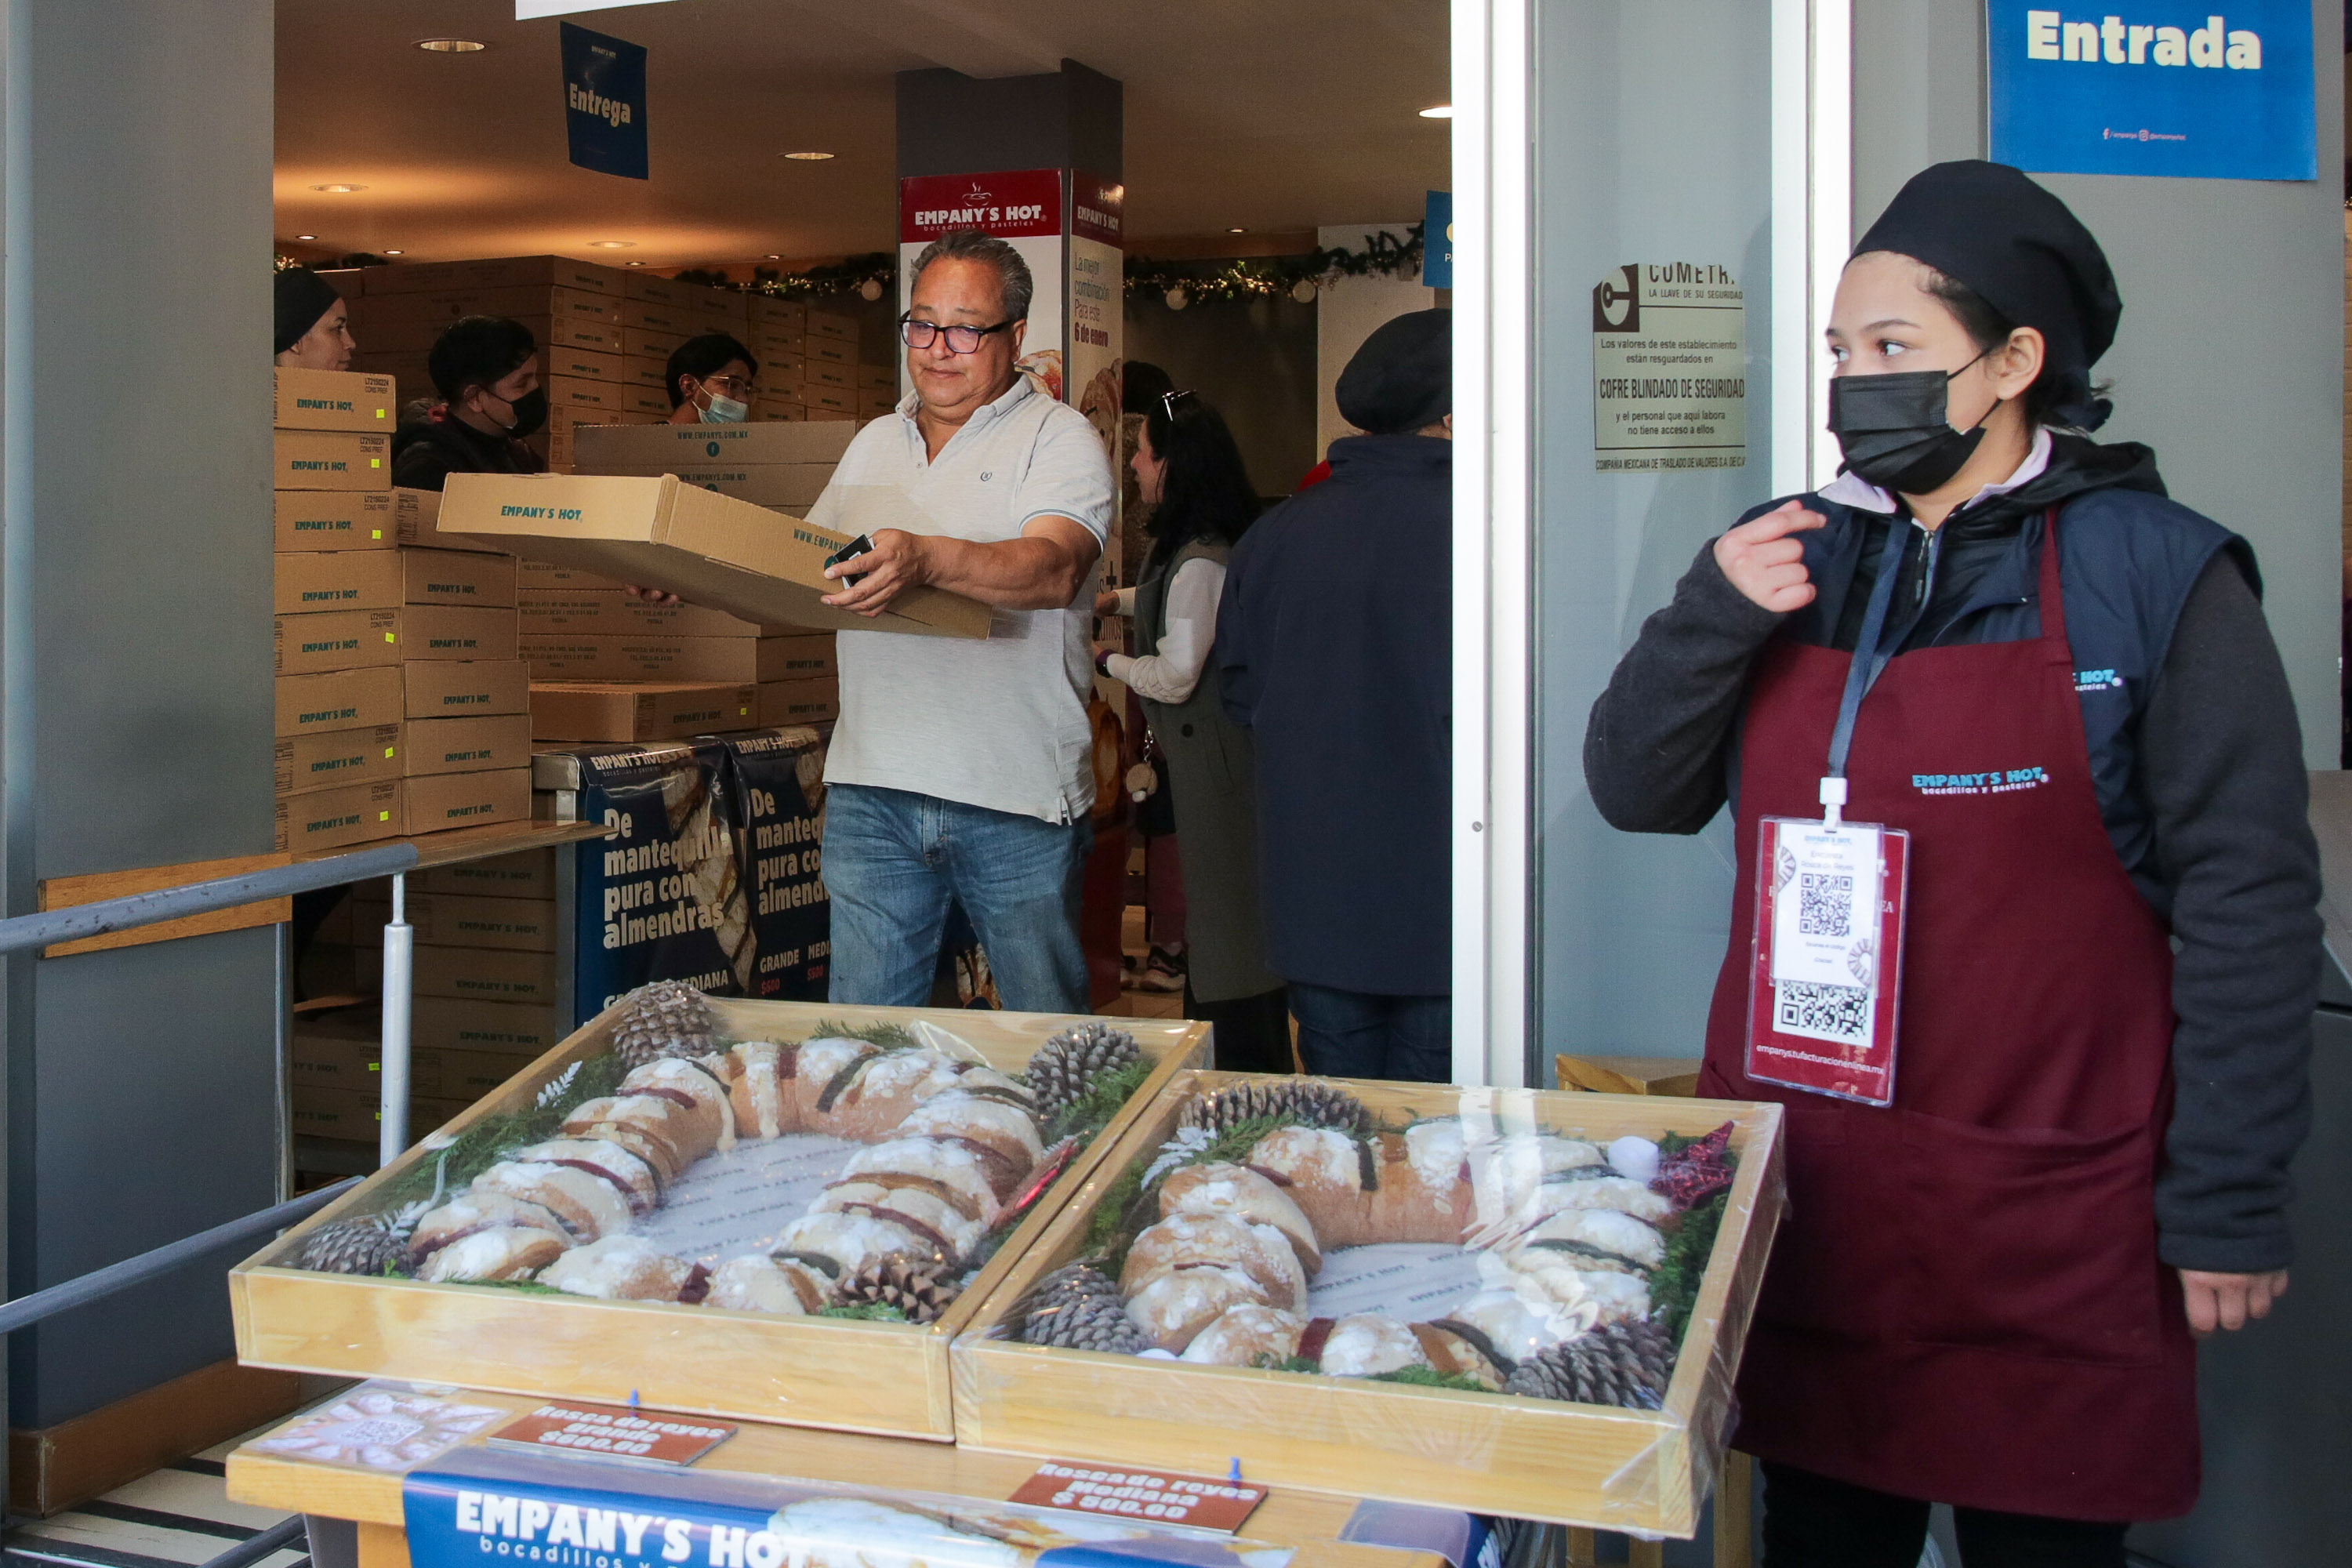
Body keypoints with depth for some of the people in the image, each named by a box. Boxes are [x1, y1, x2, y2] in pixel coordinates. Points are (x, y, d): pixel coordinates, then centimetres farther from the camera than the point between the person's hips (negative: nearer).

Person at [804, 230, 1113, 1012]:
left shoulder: (1058, 437, -1)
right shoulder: (873, 444, 18)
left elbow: (1054, 567, -20)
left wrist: (925, 559, -37)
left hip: (1016, 799, -4)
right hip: (870, 789, 5)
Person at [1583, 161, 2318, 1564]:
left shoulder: (2154, 576, -7)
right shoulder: (1798, 558, 7)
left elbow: (2248, 906, -8)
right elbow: (1638, 792, 6)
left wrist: (2231, 1208, -9)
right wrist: (1710, 619, -11)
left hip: (2047, 1222, -4)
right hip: (1799, 1184, 4)